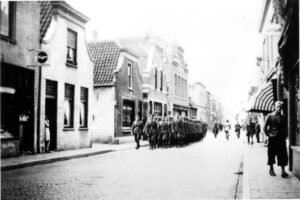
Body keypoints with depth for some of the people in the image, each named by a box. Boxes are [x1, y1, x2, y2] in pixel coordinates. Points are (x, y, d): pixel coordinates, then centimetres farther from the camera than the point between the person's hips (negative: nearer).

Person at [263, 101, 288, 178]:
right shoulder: (270, 116, -4)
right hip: (272, 139, -3)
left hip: (281, 139, 3)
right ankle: (271, 169, 19)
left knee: (283, 155, 0)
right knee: (271, 155, 6)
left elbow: (285, 128, 12)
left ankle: (283, 171, 3)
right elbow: (265, 127, -4)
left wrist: (285, 135, 1)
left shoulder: (283, 117, 6)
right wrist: (268, 134, -10)